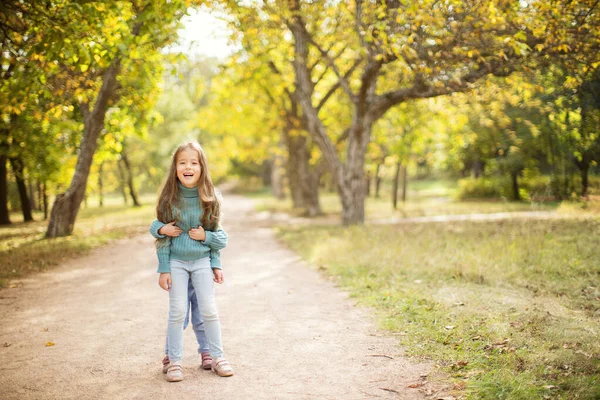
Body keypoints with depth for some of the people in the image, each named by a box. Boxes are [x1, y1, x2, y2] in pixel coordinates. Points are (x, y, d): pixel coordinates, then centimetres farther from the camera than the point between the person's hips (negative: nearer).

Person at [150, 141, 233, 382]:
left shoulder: (209, 198, -5)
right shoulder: (169, 198, -8)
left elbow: (217, 234, 5)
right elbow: (161, 235, -4)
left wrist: (211, 251, -7)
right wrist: (163, 269, -6)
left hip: (202, 261, 1)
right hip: (176, 262, -1)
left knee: (209, 310, 3)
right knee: (178, 312, 0)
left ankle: (216, 357, 17)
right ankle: (174, 361, 10)